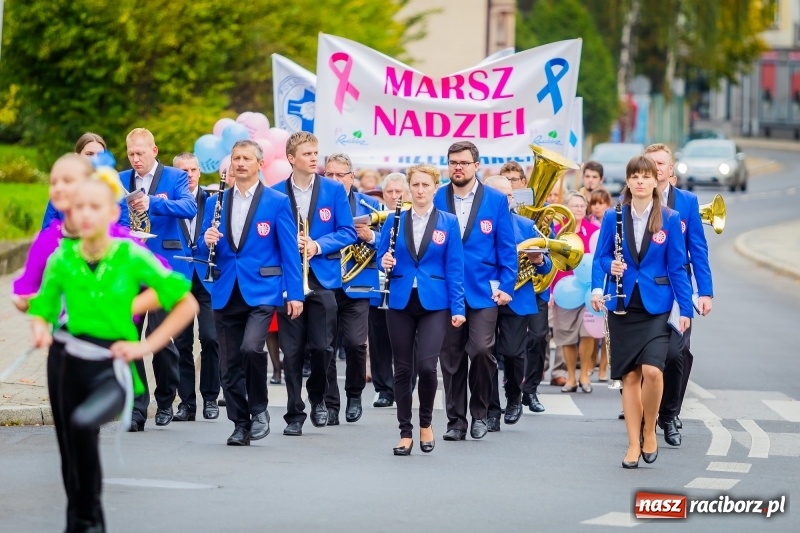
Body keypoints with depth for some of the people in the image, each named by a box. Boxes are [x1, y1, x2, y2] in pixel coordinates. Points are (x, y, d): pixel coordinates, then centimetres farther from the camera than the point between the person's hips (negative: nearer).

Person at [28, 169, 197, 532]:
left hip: (111, 366, -4)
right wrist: (40, 330, -14)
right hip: (66, 362, 4)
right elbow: (41, 311, 10)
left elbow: (187, 304, -4)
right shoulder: (61, 260, -2)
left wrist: (146, 346, -10)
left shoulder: (132, 257, -9)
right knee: (72, 456, 9)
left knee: (83, 422, -38)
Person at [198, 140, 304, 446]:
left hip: (262, 292, -4)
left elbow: (289, 251, -1)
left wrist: (295, 293, -7)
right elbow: (203, 250, 12)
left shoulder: (277, 203, 1)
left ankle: (259, 409, -3)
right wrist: (207, 241, -12)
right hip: (226, 294, 4)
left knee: (251, 347, -24)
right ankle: (240, 424, 17)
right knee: (230, 363, 4)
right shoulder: (216, 203, 11)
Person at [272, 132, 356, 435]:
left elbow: (347, 232, 1)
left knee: (321, 347, -4)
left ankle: (318, 399, 22)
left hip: (323, 278, 0)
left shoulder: (334, 190, 4)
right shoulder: (275, 193, 4)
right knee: (292, 350, 0)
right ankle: (294, 414, 8)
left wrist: (318, 245, -13)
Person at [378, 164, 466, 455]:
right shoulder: (394, 220, 6)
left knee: (426, 365, -13)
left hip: (434, 303, -2)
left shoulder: (448, 223, 2)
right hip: (400, 302, 2)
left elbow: (454, 267, 0)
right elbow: (383, 258, 10)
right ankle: (405, 432, 14)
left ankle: (426, 423, 10)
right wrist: (385, 263, -14)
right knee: (402, 368, 4)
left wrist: (458, 307, -6)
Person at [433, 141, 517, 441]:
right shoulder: (436, 200, 4)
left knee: (481, 350, -14)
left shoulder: (496, 201, 2)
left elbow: (507, 247, 3)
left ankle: (479, 413, 5)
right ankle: (456, 420, 13)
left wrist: (506, 287, -3)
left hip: (483, 291, -2)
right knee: (451, 357, 3)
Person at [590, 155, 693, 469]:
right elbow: (600, 257, 9)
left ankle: (649, 431, 5)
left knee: (651, 370, -18)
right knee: (629, 375, 3)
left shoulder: (670, 219, 0)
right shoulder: (613, 218, 2)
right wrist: (609, 267, -15)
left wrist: (685, 308, -3)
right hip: (623, 304, 2)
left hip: (655, 305, -2)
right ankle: (633, 444, 11)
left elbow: (676, 266, 1)